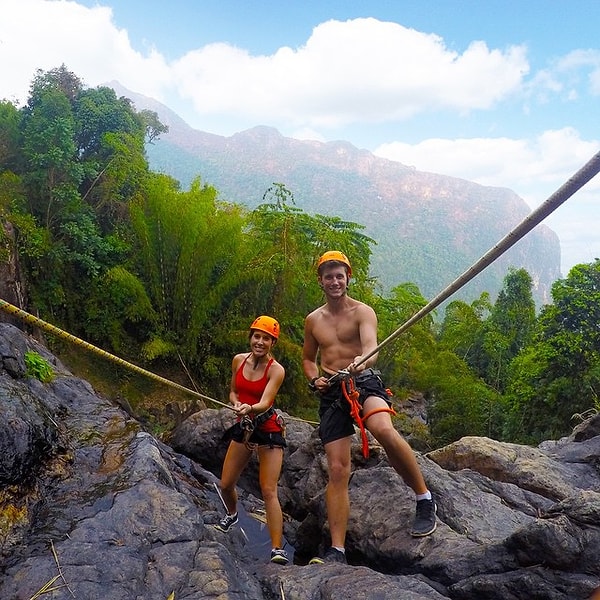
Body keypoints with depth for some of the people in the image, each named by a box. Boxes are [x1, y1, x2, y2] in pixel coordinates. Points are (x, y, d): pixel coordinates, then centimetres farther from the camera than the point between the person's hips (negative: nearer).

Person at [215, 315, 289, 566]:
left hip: (268, 429, -5)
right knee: (226, 484, 13)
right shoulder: (239, 360, -1)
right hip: (243, 426, 5)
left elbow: (265, 403, -27)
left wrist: (251, 408, -48)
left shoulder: (276, 370, -15)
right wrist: (236, 404, -10)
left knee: (269, 491, -10)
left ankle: (278, 549, -5)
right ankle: (232, 514, 45)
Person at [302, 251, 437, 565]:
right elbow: (308, 358, 24)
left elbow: (371, 347, -18)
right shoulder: (313, 320, 13)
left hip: (364, 383, -3)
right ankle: (337, 550, 7)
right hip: (331, 394, 4)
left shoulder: (362, 312, 0)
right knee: (337, 471, -1)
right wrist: (315, 379, 2)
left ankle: (425, 498, -15)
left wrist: (362, 362, -42)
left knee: (384, 430, -36)